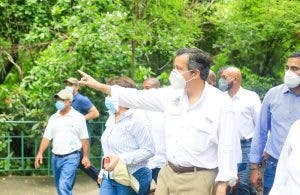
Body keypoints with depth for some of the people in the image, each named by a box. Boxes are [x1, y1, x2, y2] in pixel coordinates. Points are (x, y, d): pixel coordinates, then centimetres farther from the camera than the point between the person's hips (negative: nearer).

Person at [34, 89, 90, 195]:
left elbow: (84, 139, -2)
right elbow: (47, 137, 7)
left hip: (71, 157, -6)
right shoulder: (53, 118, 9)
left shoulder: (78, 117, -3)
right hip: (56, 157, 6)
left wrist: (85, 156, -6)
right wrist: (40, 153, -4)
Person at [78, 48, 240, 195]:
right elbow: (137, 98, 13)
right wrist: (99, 85, 14)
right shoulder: (172, 94, 5)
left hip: (198, 180, -6)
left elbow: (227, 147, -11)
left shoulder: (219, 103, -11)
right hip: (168, 174, 6)